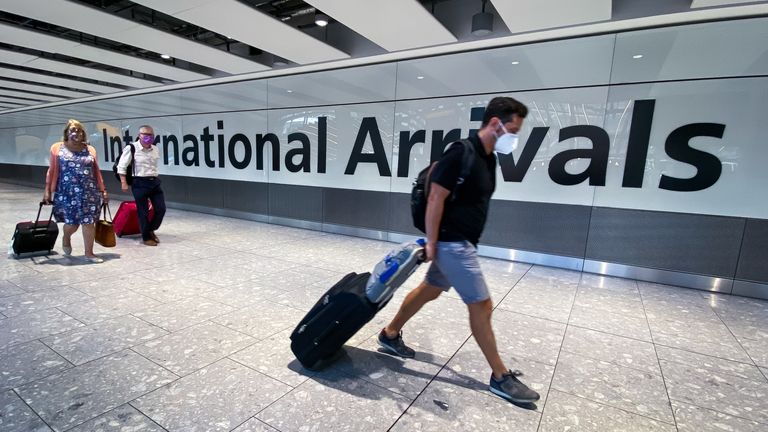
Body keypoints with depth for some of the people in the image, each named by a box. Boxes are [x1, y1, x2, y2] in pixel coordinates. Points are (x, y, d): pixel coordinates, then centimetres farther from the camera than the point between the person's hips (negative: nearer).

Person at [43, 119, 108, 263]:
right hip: (67, 193, -1)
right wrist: (47, 190, 0)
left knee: (88, 222, 0)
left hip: (89, 193, 1)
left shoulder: (90, 150, 9)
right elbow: (52, 171, 4)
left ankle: (89, 253, 8)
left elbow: (96, 172, 11)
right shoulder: (57, 148, 4)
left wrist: (103, 190, 8)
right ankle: (66, 238, 38)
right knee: (72, 222, 2)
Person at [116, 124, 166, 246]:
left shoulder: (155, 149, 10)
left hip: (155, 182, 6)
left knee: (161, 209, 3)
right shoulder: (131, 148, -7)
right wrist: (124, 183, -9)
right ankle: (146, 237, 17)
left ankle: (151, 230, 27)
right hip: (140, 183, -5)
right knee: (143, 212, 3)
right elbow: (121, 167, -5)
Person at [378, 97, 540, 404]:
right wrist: (431, 244, -18)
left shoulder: (488, 158, 10)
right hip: (452, 243, -10)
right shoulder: (461, 153, -19)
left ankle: (390, 334, 37)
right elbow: (435, 199, -20)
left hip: (462, 242, 10)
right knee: (481, 306, 0)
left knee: (429, 290, 19)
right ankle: (501, 377, 18)